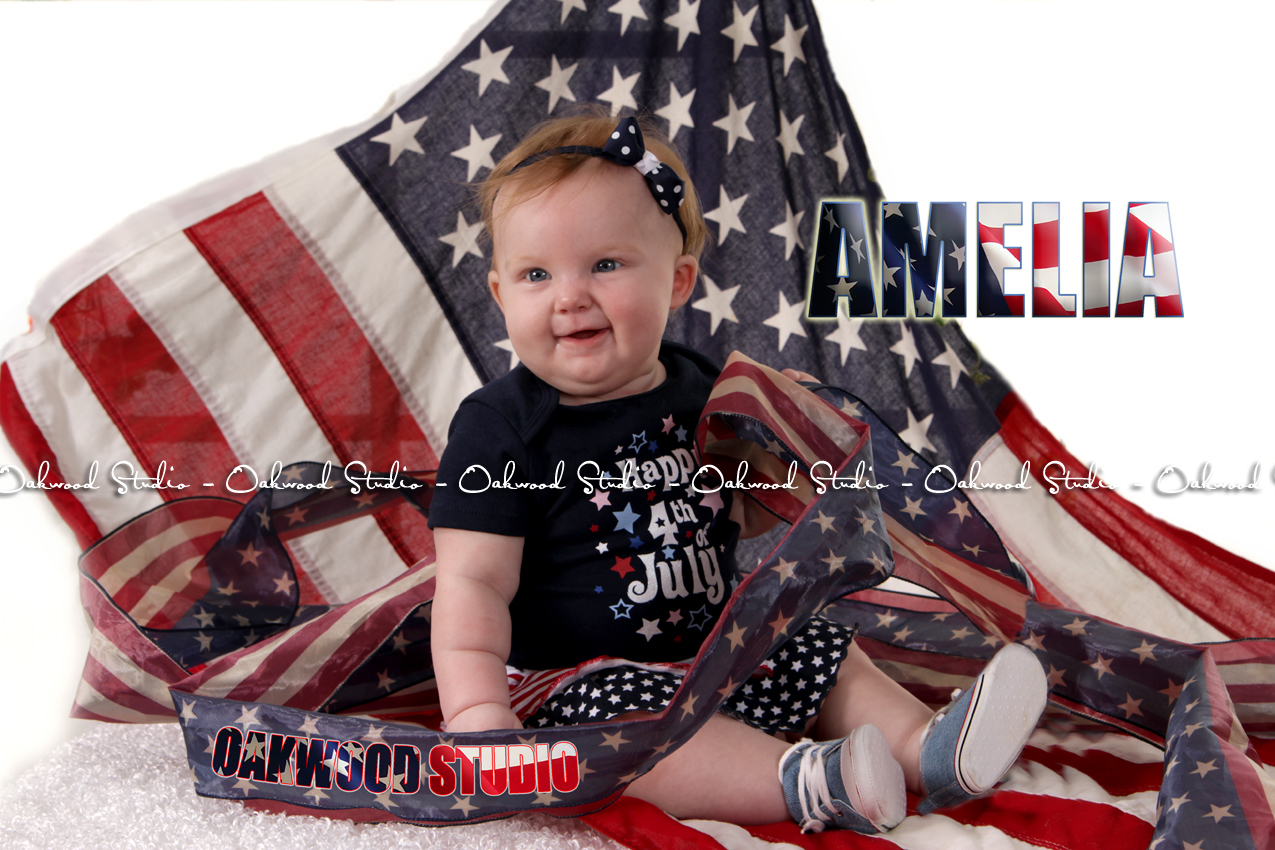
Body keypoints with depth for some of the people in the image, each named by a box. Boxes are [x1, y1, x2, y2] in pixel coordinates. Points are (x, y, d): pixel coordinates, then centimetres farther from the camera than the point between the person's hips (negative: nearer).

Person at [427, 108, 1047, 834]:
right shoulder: (502, 429, -12)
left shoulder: (704, 396, 4)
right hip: (585, 679, -7)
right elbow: (473, 583, -17)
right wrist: (476, 710, -29)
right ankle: (801, 781, -43)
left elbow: (758, 516, 19)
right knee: (638, 717, -36)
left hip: (723, 650, 7)